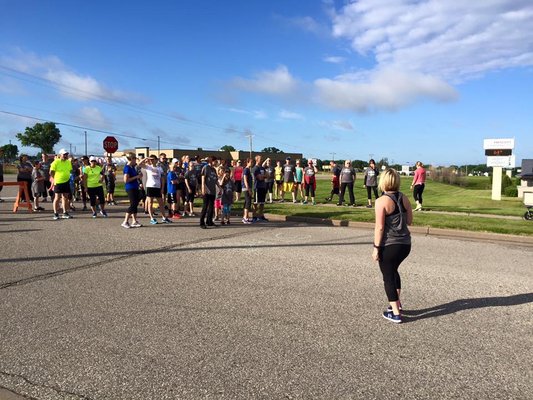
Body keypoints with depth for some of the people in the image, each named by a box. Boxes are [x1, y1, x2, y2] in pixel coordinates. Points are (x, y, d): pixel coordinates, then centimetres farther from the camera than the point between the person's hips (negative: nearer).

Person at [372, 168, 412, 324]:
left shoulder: (382, 201, -15)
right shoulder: (404, 198, 3)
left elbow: (379, 227, -16)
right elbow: (409, 221, 10)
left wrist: (376, 248, -10)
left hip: (389, 245, -6)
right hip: (405, 244, 6)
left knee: (388, 277, 8)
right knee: (393, 270, 28)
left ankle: (395, 314, 13)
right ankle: (397, 303, 36)